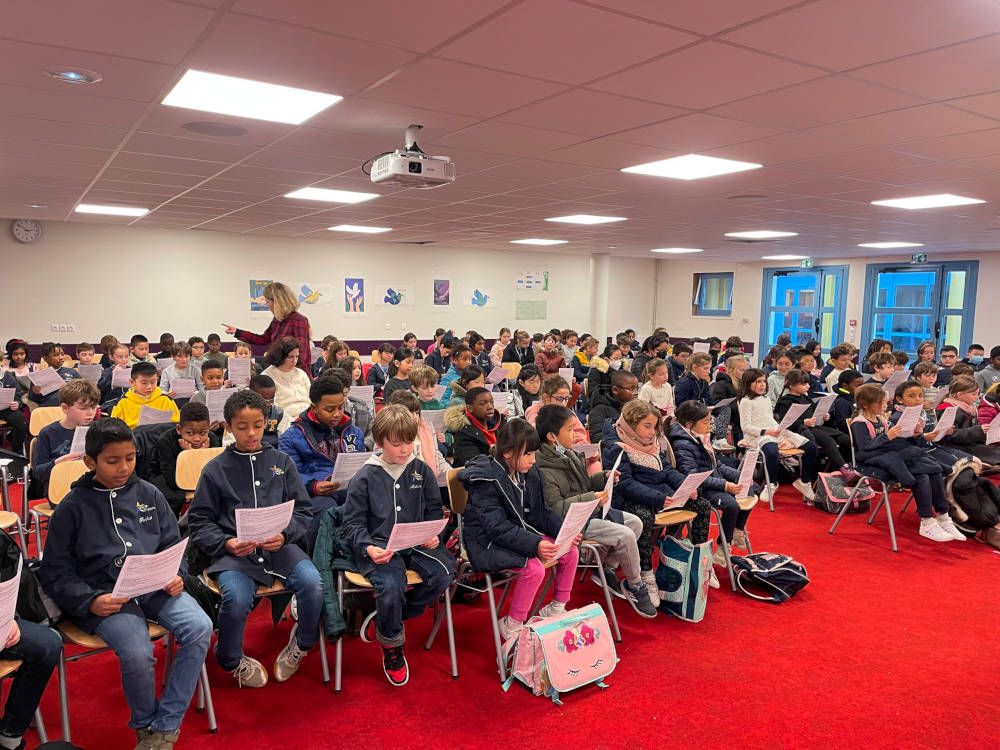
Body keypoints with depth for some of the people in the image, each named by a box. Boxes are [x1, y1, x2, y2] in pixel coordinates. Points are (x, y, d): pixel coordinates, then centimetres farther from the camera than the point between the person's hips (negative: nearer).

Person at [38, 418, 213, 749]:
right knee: (137, 654, -29)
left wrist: (176, 576, -4)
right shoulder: (73, 507, 2)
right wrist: (90, 601, -12)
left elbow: (173, 545, 16)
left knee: (200, 628, -22)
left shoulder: (149, 494, 10)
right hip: (106, 596, -3)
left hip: (156, 585, 3)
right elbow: (55, 572, 3)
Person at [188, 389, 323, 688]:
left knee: (313, 584, -26)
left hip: (280, 546, 1)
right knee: (236, 598, -31)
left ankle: (301, 643, 7)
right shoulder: (215, 469, 8)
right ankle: (232, 660, 4)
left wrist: (284, 536, -11)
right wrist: (226, 543, -11)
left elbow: (303, 511, 9)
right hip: (233, 551, -1)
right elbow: (199, 522, 7)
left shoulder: (282, 462, 11)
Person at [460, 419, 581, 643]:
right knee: (534, 567, -30)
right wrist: (535, 545, -37)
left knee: (571, 551, -3)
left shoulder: (529, 474, 3)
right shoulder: (486, 480, -22)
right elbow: (496, 528, -28)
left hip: (521, 532, 8)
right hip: (488, 542, -8)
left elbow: (541, 513, 9)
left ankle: (557, 609, 17)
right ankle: (512, 626, -9)